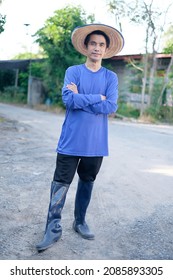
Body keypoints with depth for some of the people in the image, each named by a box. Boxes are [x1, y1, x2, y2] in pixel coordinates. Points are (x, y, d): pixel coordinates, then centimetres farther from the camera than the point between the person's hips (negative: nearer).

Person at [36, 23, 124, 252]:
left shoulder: (111, 77, 5)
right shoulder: (73, 71, 2)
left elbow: (111, 107, -10)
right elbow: (68, 99, -15)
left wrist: (81, 98, -11)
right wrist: (98, 98, -10)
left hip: (96, 143, 2)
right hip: (71, 140, -2)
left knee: (87, 182, 14)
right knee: (61, 183, 0)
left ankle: (80, 222, 31)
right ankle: (53, 228, 10)